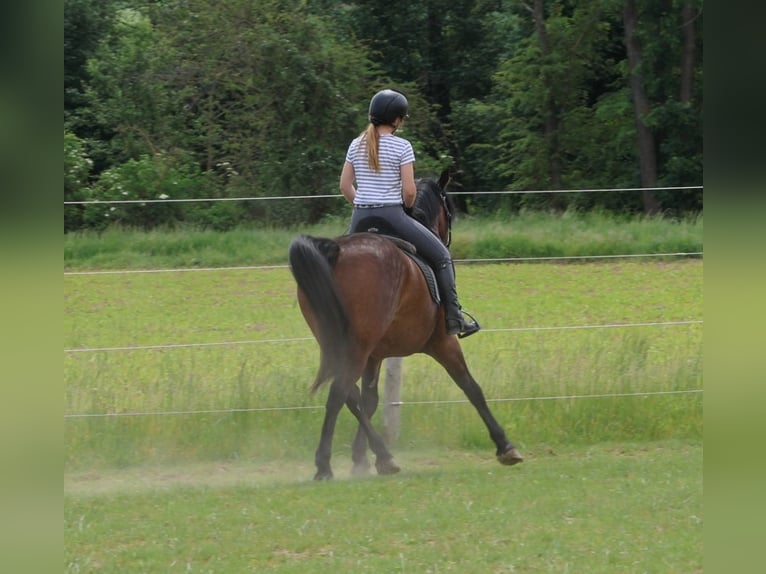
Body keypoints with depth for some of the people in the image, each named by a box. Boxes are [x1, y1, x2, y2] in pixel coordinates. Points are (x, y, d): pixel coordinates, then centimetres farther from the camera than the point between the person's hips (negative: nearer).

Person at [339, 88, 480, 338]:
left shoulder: (356, 145, 7)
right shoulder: (401, 147, -8)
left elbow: (345, 186, 9)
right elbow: (409, 190, -11)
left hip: (360, 219, 5)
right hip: (391, 215, -5)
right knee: (441, 257, 8)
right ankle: (454, 320, 4)